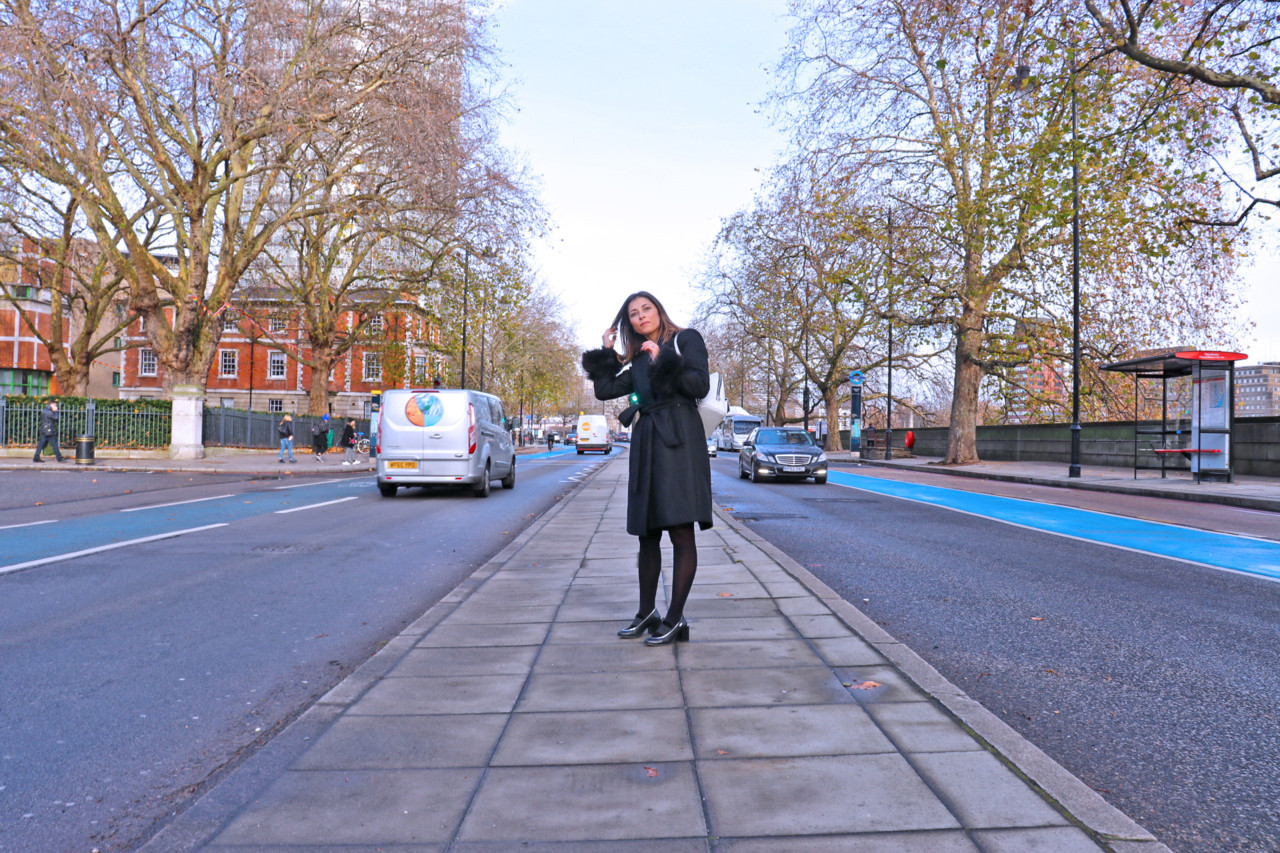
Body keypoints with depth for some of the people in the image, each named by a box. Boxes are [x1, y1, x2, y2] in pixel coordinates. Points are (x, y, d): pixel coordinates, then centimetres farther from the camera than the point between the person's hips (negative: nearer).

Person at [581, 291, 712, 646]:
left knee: (680, 531, -8)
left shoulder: (686, 339, 6)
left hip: (679, 442, -7)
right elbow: (604, 390, 15)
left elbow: (701, 384, -7)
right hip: (646, 444, 7)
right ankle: (647, 612, 19)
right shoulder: (638, 361, 22)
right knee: (646, 533, 9)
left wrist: (662, 360, -8)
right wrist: (606, 351, 16)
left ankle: (675, 618, -4)